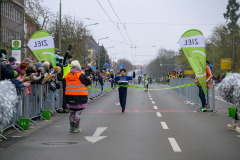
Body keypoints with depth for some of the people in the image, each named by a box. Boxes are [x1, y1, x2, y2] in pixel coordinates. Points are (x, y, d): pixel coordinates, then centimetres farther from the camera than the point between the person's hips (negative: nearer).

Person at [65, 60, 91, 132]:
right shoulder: (80, 75, -12)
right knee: (78, 112, 0)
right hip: (79, 97, -5)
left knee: (71, 112, 13)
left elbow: (64, 86, 11)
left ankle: (72, 127, 18)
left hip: (69, 96, 5)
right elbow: (89, 82, -6)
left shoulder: (67, 75, 5)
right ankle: (76, 128, 1)